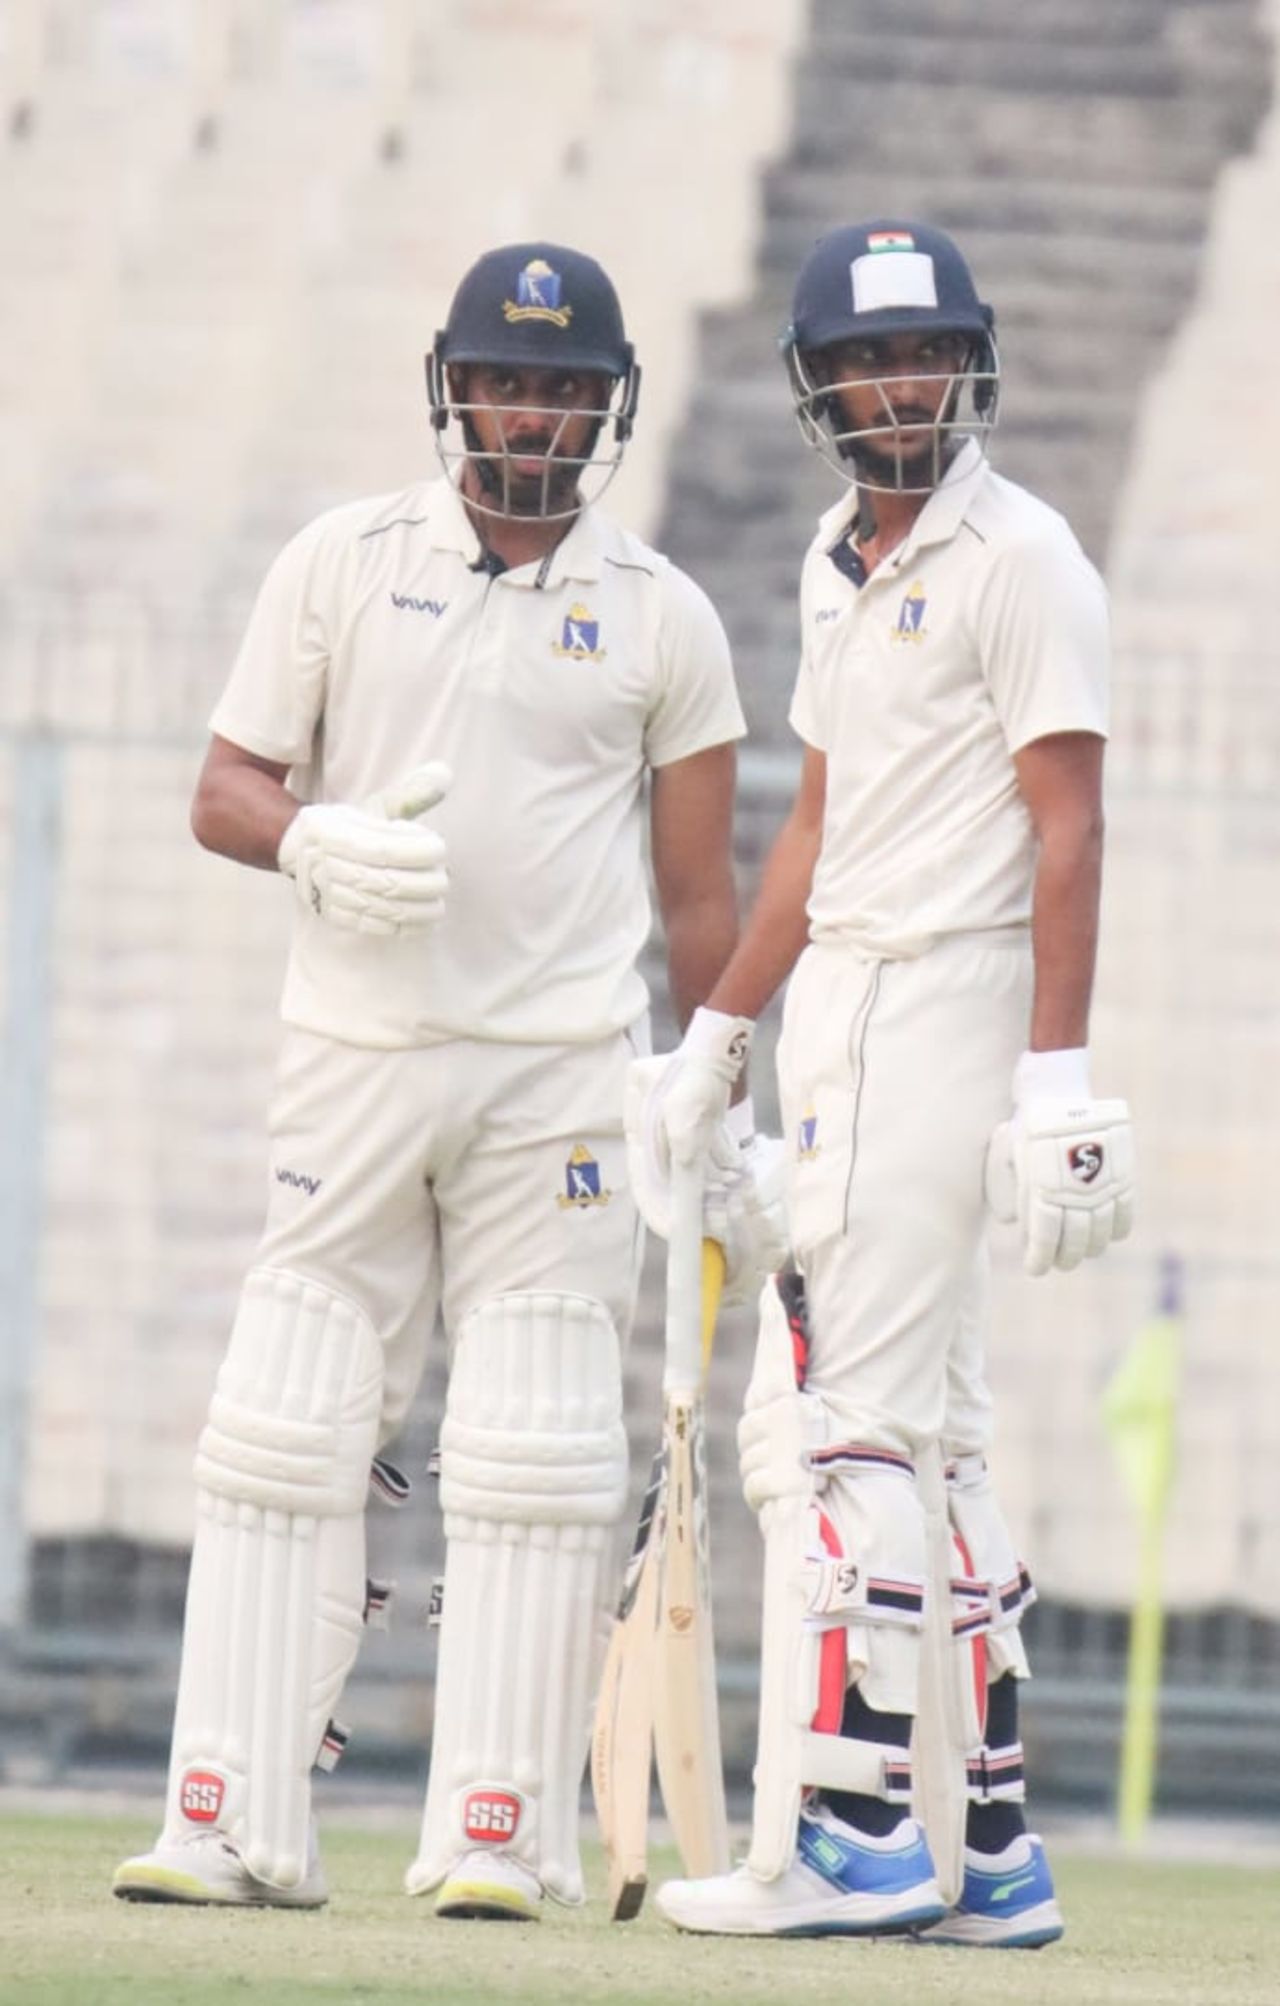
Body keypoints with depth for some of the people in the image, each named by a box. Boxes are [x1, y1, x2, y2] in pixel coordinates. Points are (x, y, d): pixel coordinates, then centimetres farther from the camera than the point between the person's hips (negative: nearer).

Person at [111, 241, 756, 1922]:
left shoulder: (662, 618, 6)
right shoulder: (344, 566, 6)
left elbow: (697, 889, 8)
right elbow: (223, 792, 6)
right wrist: (318, 841, -17)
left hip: (567, 1073, 0)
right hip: (357, 1050, 1)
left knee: (536, 1460, -3)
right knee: (285, 1436, -3)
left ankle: (499, 1832, 0)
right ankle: (236, 1826, -3)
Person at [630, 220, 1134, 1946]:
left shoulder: (1018, 560, -9)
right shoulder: (842, 565, 17)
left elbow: (1067, 830, -14)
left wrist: (1058, 1079, -21)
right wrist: (714, 1037, 24)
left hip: (946, 1004, -9)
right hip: (843, 1012, 9)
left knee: (843, 1425, -13)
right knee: (928, 1433, 9)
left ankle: (846, 1835, -13)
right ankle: (990, 1849, 11)